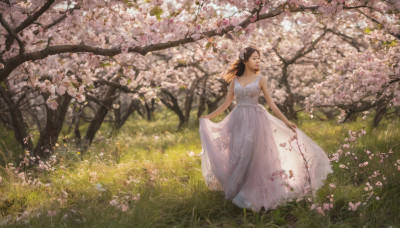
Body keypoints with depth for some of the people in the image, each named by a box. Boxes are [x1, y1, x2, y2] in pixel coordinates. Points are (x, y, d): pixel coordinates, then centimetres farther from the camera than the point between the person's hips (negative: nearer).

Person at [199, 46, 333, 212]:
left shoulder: (260, 80, 4)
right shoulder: (234, 81, 9)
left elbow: (271, 103, 3)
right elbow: (226, 104, 13)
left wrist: (286, 122, -1)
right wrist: (208, 117, 13)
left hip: (255, 120, -2)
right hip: (238, 121, 2)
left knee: (252, 156, -6)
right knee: (237, 157, 2)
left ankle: (250, 195, 1)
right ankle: (236, 192, 14)